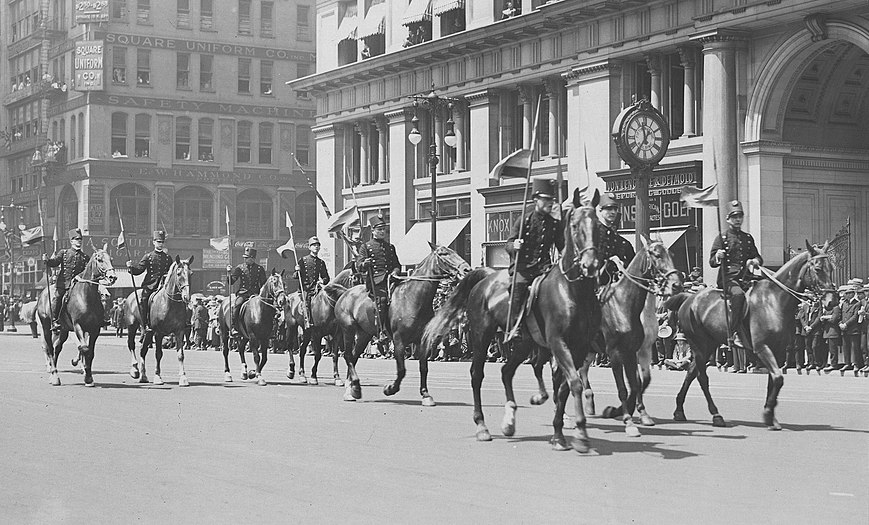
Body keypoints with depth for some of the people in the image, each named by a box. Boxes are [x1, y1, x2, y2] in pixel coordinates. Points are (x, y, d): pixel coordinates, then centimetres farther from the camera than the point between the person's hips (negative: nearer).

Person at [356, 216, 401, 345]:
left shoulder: (390, 247, 24)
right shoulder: (366, 247, 11)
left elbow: (397, 264, 24)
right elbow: (359, 265, 2)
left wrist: (395, 270, 2)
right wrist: (365, 264, -20)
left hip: (390, 277, 5)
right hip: (375, 278, -5)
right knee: (381, 298, -27)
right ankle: (381, 333, -32)